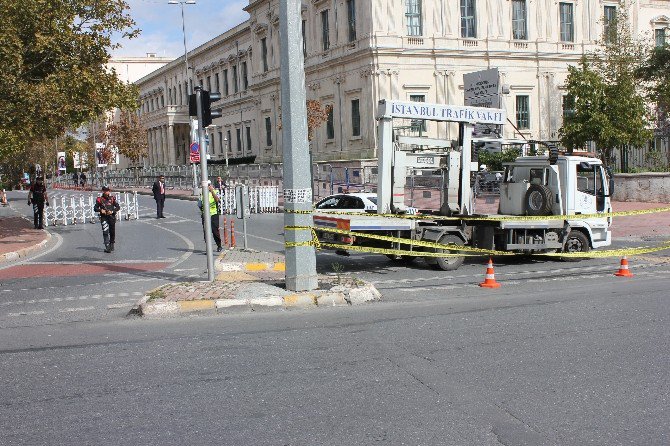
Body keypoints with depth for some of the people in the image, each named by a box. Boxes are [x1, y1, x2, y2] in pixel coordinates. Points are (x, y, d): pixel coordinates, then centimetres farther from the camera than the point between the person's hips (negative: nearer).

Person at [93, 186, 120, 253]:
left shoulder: (112, 198, 3)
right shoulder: (100, 199, 2)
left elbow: (118, 207, 2)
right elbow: (95, 208, 5)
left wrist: (112, 211, -14)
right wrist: (100, 210, -15)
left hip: (112, 217, 2)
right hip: (104, 218, -2)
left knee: (112, 232, 12)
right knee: (105, 232, -13)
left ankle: (112, 244, 34)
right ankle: (107, 247, -16)